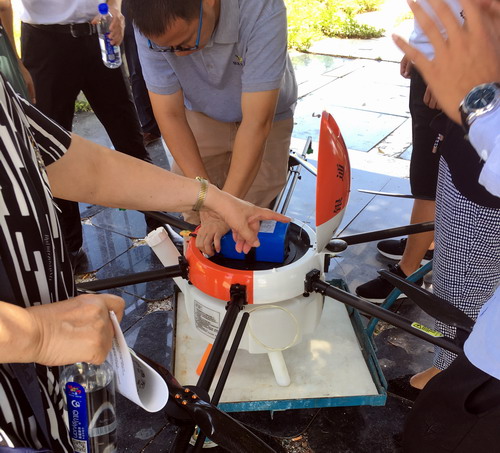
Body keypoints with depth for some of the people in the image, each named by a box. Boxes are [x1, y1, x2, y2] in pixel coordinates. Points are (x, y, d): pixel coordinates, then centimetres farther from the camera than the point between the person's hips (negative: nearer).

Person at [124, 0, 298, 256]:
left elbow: (256, 123, -38)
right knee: (195, 219, 0)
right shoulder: (153, 24, -27)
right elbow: (170, 115, -23)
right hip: (201, 117, 2)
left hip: (265, 114, -1)